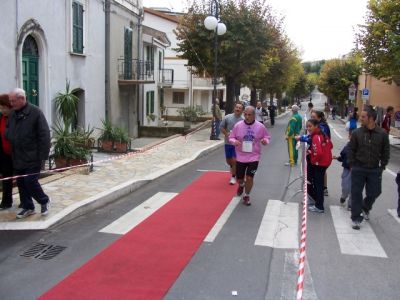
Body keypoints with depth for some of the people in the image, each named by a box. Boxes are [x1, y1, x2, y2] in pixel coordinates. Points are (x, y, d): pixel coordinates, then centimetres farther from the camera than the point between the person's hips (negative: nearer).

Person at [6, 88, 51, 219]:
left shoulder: (35, 112, -10)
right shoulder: (12, 113, 9)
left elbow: (44, 135, -13)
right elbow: (8, 131, 23)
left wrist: (43, 155, -16)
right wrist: (7, 136, -1)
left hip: (32, 157, -6)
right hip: (17, 157, 7)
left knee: (30, 181, -6)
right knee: (21, 183, 11)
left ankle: (44, 201, 18)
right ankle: (28, 207, 24)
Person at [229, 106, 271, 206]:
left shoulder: (260, 127, -7)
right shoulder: (238, 125, -7)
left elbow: (267, 137, 5)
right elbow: (231, 138, 1)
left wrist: (265, 141, -18)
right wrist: (234, 141, -22)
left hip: (254, 157, -1)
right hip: (240, 156, 1)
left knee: (249, 178, -5)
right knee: (239, 178, 11)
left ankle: (246, 196, 20)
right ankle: (241, 185, 50)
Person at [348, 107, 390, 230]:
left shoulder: (382, 134, -6)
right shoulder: (356, 133, -6)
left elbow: (385, 152, 3)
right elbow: (351, 150, 0)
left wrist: (382, 167, 1)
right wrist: (352, 166, -2)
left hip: (374, 170, 1)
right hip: (358, 169, -1)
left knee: (374, 192, 11)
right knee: (356, 194, 2)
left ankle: (365, 208, 43)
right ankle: (356, 218, 15)